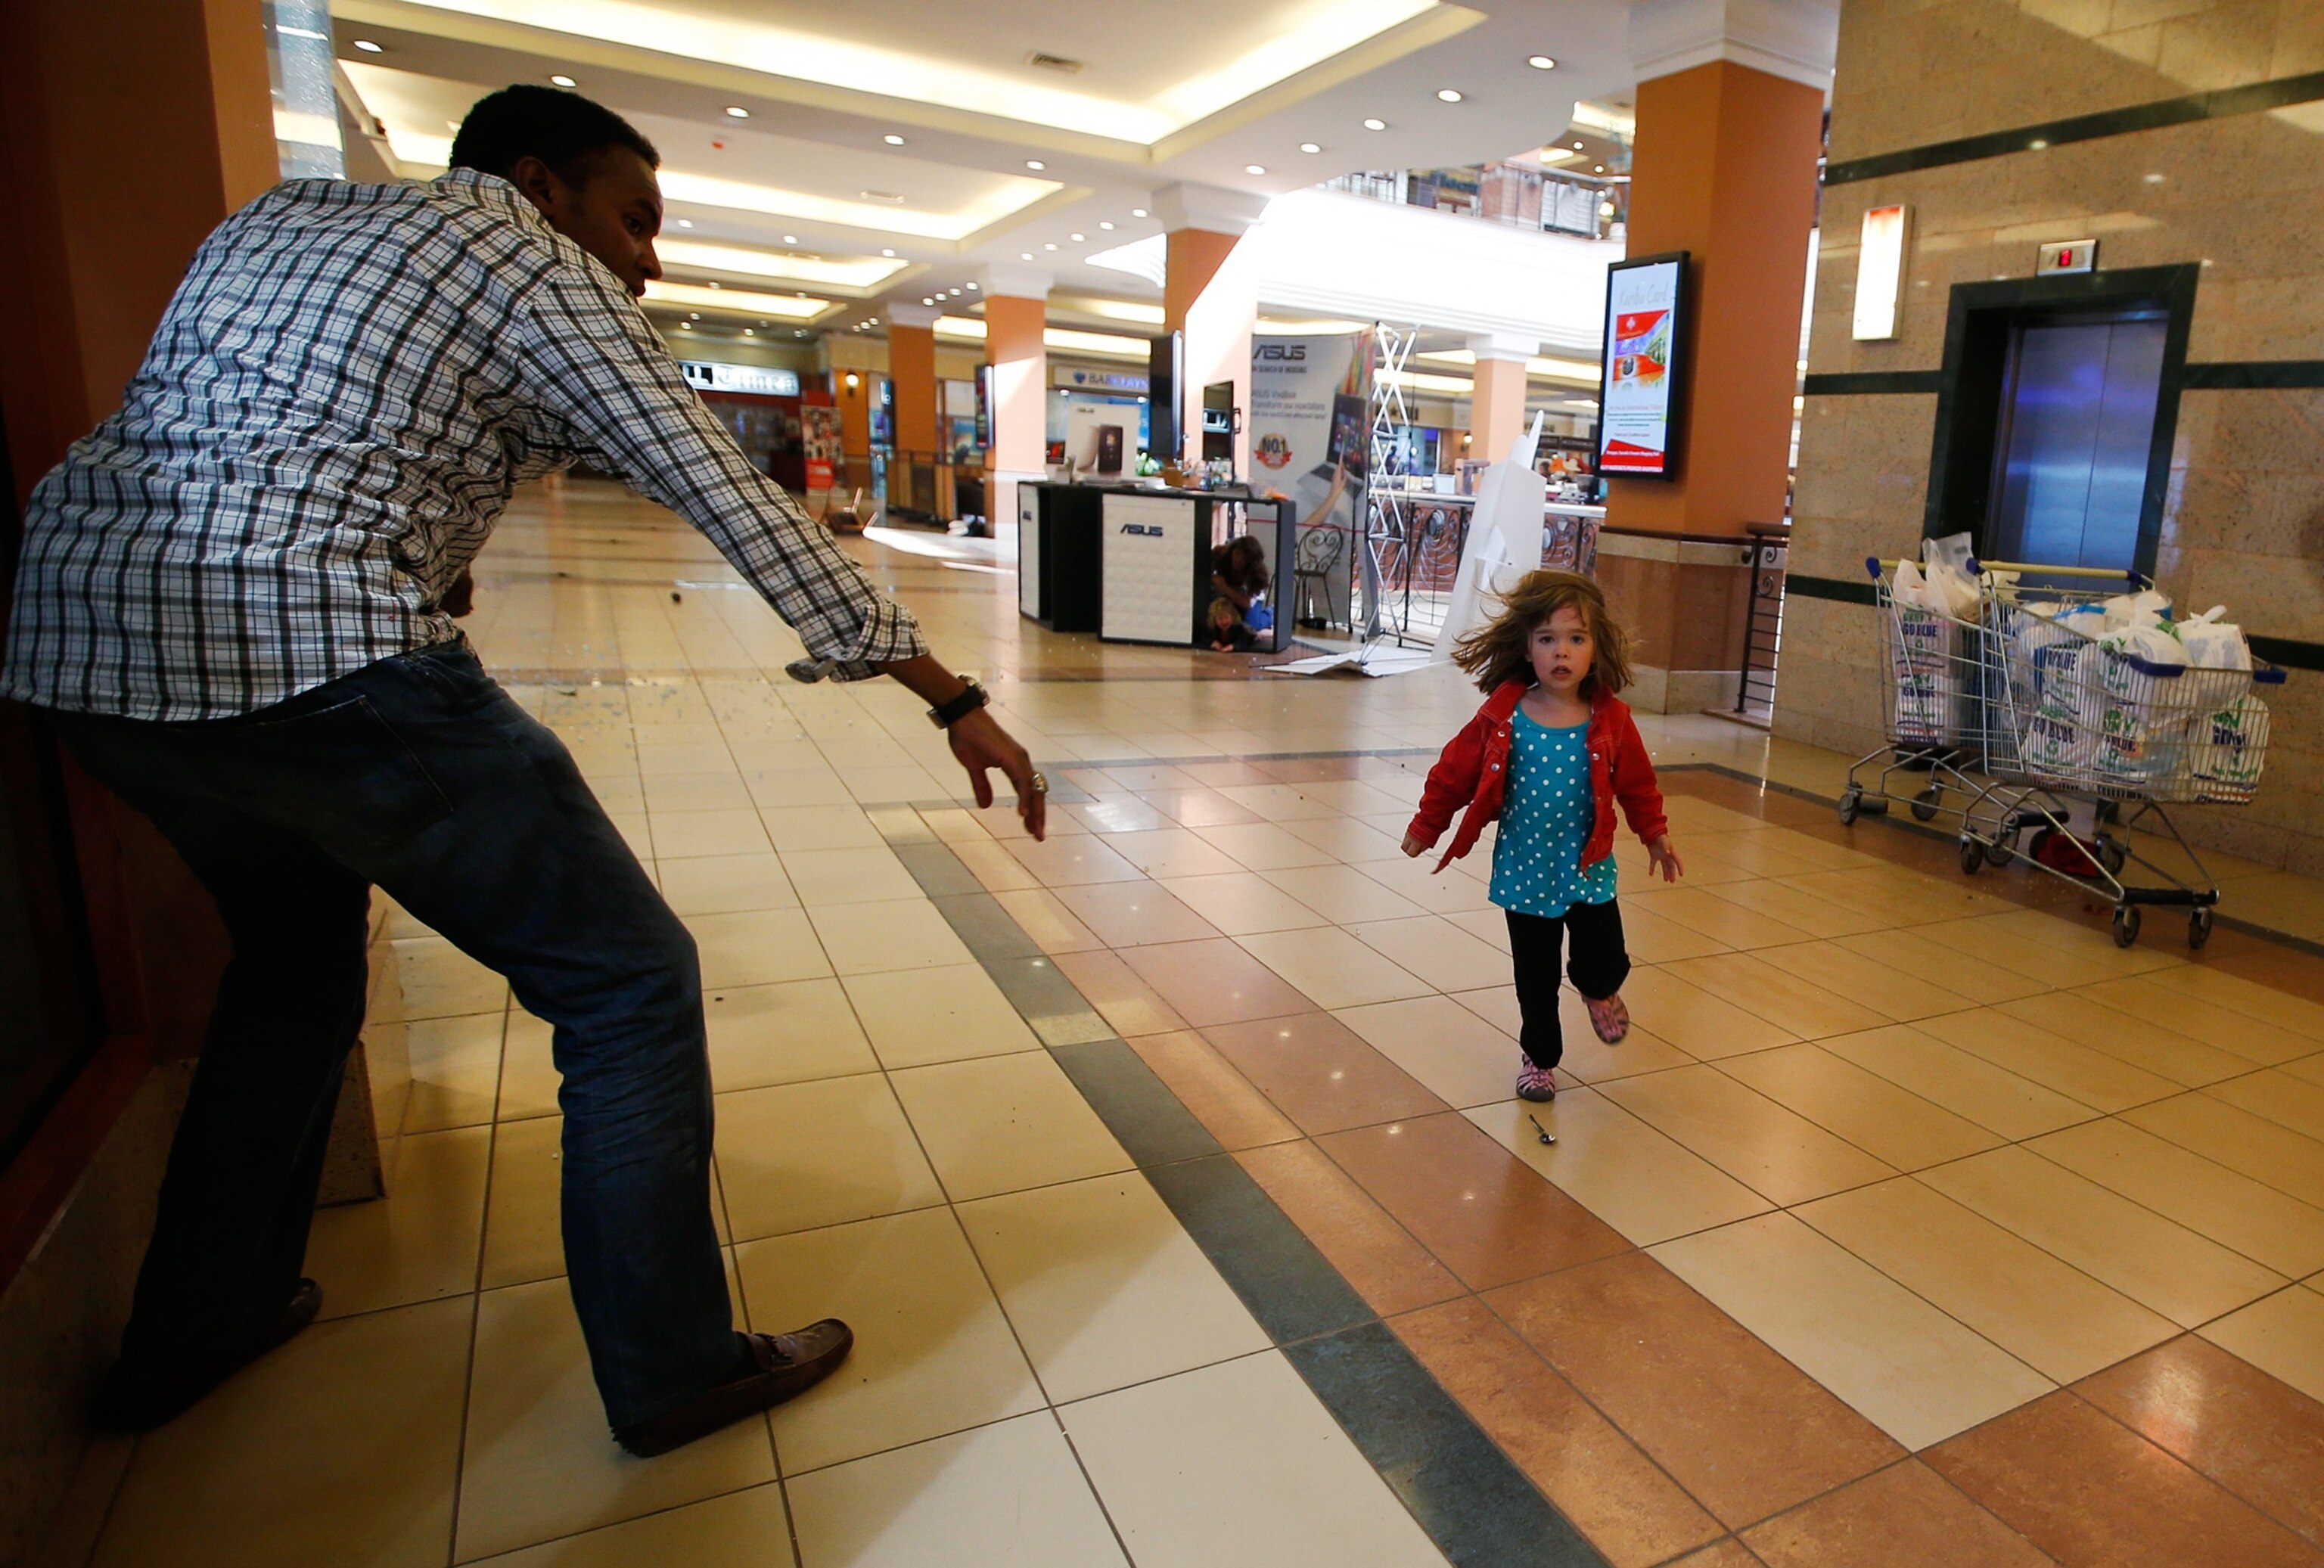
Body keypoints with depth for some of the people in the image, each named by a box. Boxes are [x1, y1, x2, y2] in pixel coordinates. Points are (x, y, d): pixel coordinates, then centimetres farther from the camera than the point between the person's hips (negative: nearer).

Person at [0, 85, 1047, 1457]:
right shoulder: (541, 270, 2)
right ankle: (676, 1372, 13)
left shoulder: (281, 215, 24)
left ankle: (191, 1334, 42)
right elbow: (742, 510, -5)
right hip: (311, 657, -9)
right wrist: (956, 701, -3)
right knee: (632, 983, 2)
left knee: (298, 949, 31)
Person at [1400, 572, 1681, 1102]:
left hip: (1588, 869, 1)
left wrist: (1655, 835, 15)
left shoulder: (1611, 722, -6)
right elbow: (1456, 771, -2)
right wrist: (1427, 825, 4)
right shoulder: (1502, 717, -11)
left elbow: (1637, 783, 8)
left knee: (1605, 962, 2)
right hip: (1524, 869, -1)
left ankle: (1598, 992, 40)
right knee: (1535, 977, 9)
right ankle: (1538, 1055, 31)